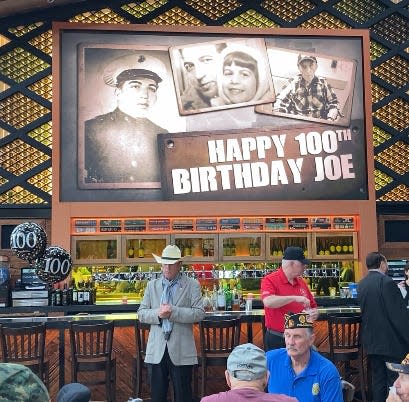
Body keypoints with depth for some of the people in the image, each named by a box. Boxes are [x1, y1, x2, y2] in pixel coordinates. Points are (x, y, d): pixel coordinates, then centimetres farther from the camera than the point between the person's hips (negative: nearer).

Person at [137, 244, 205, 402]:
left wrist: (173, 312, -19)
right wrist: (158, 313, -14)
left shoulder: (192, 285, 1)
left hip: (181, 351, -3)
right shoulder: (152, 285, 11)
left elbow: (199, 313, -9)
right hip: (157, 350, 3)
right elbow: (141, 314, 6)